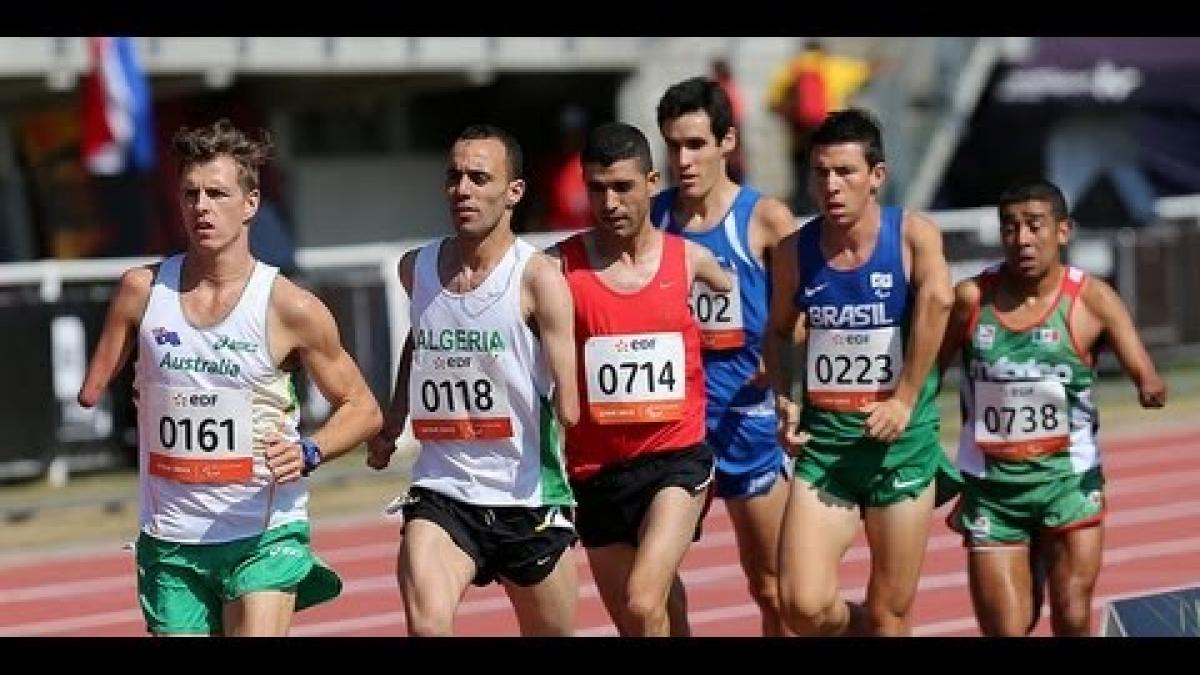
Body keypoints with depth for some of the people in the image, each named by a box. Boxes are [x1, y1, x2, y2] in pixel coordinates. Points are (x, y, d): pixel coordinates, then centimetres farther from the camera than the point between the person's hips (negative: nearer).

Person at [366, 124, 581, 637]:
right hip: (440, 493, 2)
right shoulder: (415, 269, 4)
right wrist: (391, 426, 21)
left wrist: (568, 409, -31)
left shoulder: (537, 278, -11)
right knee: (426, 624, -25)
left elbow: (569, 401, -16)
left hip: (529, 498, -2)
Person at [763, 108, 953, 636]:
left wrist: (905, 401, -31)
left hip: (900, 439, -2)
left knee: (890, 614, 5)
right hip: (823, 439, 2)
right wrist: (785, 400, 1)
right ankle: (859, 627, 22)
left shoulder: (913, 235, -8)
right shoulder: (795, 252, 0)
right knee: (803, 607, -11)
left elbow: (936, 300, -27)